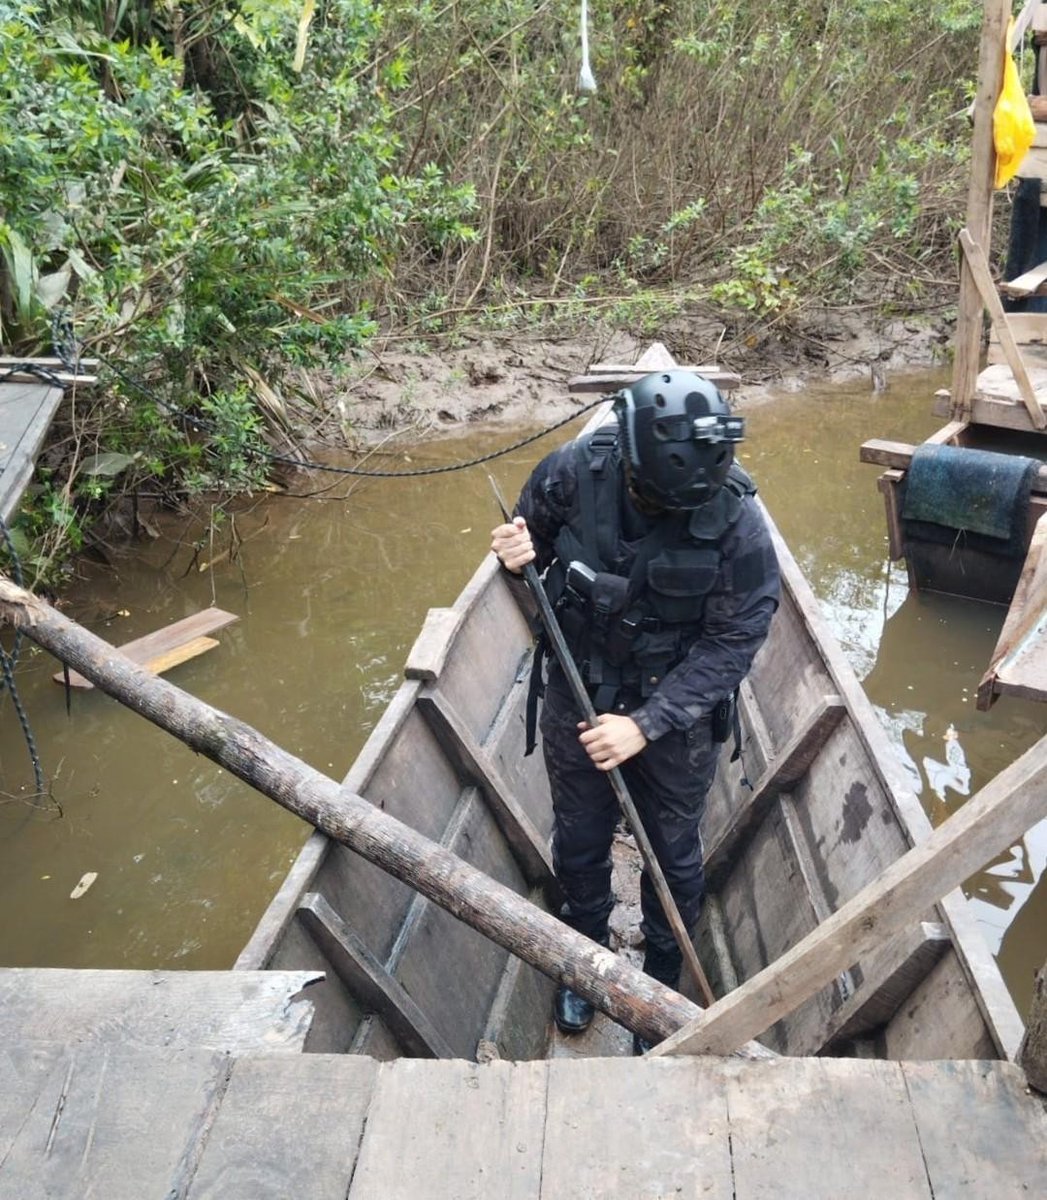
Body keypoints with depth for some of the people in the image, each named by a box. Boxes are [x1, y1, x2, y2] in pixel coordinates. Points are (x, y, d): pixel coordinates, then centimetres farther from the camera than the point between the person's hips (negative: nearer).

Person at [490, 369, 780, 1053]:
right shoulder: (576, 470, -20)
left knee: (672, 855, 17)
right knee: (579, 843, 20)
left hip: (676, 711, -2)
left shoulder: (739, 522, -26)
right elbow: (535, 532, 0)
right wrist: (520, 554, -25)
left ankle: (663, 984, 45)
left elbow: (734, 643, -20)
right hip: (578, 694, 2)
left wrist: (647, 724, -26)